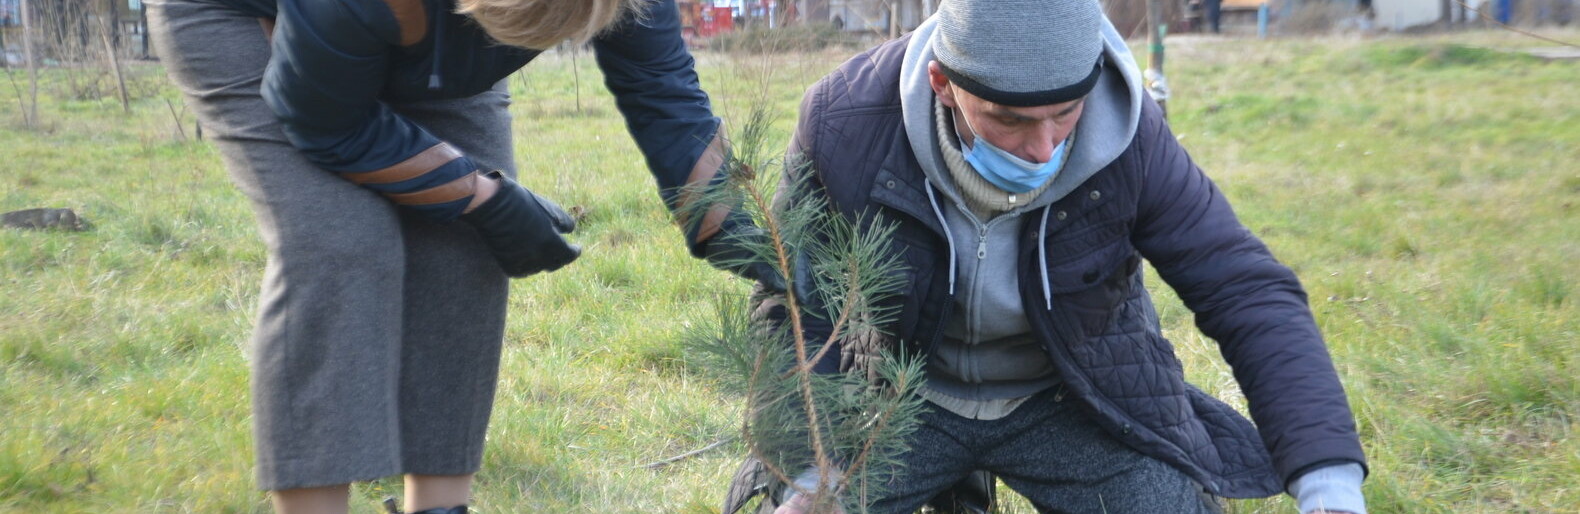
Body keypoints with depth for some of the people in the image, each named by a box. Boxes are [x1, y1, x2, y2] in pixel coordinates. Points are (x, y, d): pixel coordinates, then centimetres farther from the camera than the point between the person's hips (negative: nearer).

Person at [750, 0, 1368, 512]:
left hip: (1071, 399, 1)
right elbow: (795, 308, -12)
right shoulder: (847, 126, -25)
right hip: (905, 396, 0)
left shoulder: (1128, 138, -25)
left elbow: (1252, 296, -21)